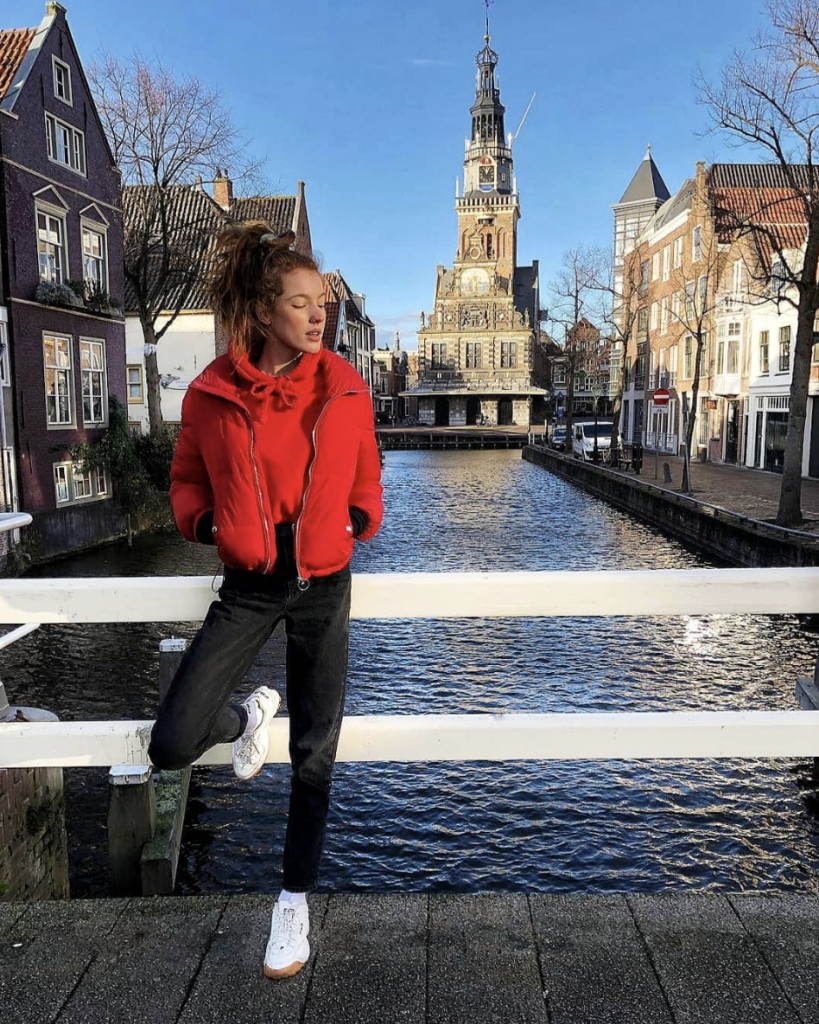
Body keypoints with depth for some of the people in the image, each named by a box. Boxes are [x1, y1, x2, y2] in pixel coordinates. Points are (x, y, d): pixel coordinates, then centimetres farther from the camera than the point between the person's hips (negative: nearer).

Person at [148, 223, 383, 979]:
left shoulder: (344, 389, -4)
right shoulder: (212, 393, -7)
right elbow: (188, 481, 9)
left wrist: (355, 523, -6)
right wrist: (209, 524, -8)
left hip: (323, 585, 0)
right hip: (249, 586, 0)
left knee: (314, 755, 9)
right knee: (171, 745, -7)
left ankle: (296, 900, 30)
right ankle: (249, 717, 28)